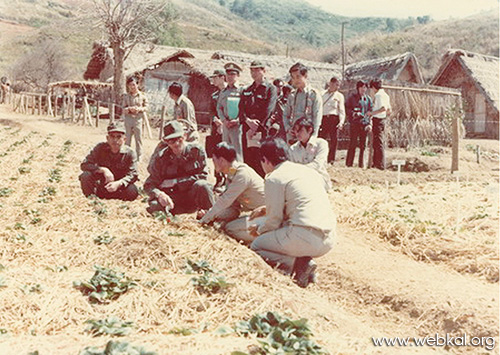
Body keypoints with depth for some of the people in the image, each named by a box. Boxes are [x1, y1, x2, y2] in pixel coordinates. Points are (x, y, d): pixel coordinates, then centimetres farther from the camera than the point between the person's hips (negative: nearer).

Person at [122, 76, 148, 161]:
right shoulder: (126, 96, 4)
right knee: (128, 137, 8)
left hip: (138, 118, -1)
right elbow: (124, 109, 1)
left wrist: (139, 109, -14)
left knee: (138, 138, 2)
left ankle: (139, 156, 12)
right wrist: (129, 109, -20)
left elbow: (146, 107, 5)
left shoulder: (142, 96, 1)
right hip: (128, 118, 1)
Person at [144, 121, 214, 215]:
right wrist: (159, 194, -29)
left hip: (193, 196, 0)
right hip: (174, 199, 0)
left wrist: (175, 182, -15)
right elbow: (149, 184, -4)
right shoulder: (161, 157, -2)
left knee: (201, 185, -34)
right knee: (155, 206, -32)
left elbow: (202, 176, -11)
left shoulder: (197, 150, -4)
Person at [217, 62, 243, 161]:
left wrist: (237, 121, -14)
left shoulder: (242, 91, -2)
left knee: (237, 152, -8)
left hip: (237, 125, -5)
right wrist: (224, 120, -2)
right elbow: (219, 108, 14)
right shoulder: (223, 92, 15)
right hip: (225, 125, 6)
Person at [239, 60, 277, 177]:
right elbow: (241, 109, 9)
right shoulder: (246, 90, 20)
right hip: (247, 130, 5)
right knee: (248, 160, 4)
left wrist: (256, 128, -13)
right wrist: (248, 121, -11)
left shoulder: (271, 89, 2)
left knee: (261, 162, -8)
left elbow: (267, 111, -8)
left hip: (263, 130, -5)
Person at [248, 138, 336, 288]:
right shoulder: (307, 170, 20)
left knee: (256, 246, 10)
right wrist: (265, 210, 37)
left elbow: (274, 220, -3)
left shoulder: (273, 178, -3)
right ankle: (305, 260, 8)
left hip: (305, 237, -8)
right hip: (329, 239, 8)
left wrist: (259, 230, 19)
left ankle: (298, 264, -7)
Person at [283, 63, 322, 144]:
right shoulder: (292, 95, 11)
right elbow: (285, 115, 14)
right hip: (292, 137, 5)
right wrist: (288, 129, -3)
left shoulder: (314, 94, -3)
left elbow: (317, 118, -7)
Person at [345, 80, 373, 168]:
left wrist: (369, 124, 2)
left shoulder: (368, 99, 16)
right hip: (354, 123, -3)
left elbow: (371, 112, 14)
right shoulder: (352, 98, 5)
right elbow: (347, 108, 1)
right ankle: (349, 164, -4)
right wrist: (354, 113, -16)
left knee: (363, 145, 3)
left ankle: (361, 164, 10)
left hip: (365, 124, 4)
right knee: (353, 144, -8)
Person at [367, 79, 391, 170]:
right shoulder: (385, 95, 14)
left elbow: (383, 108, -25)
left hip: (377, 120, -10)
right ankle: (376, 163, 22)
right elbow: (389, 110, 17)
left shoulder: (378, 95, -14)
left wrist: (372, 113, -19)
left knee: (378, 143, -7)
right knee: (381, 143, 14)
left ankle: (380, 165, -5)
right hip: (383, 119, 10)